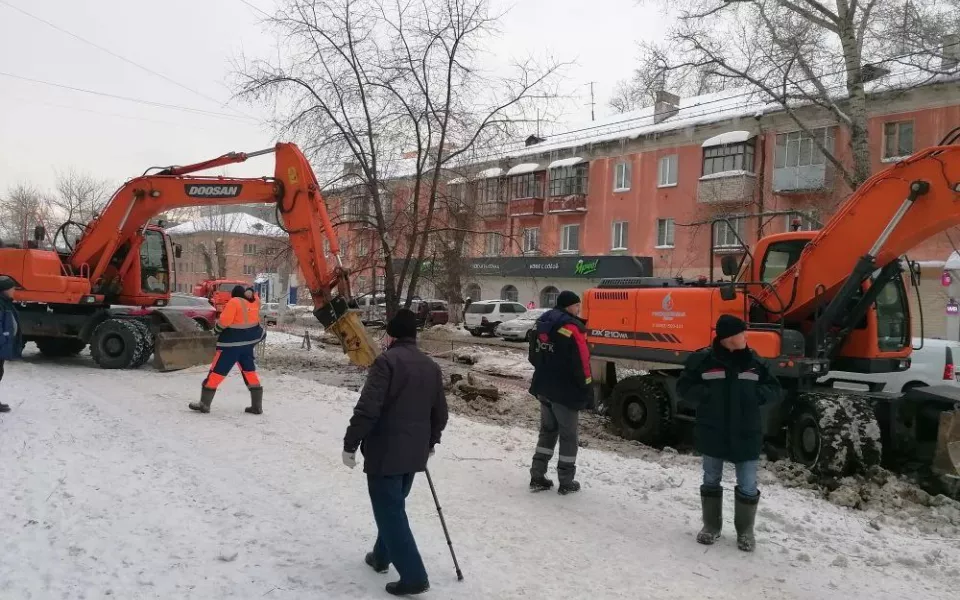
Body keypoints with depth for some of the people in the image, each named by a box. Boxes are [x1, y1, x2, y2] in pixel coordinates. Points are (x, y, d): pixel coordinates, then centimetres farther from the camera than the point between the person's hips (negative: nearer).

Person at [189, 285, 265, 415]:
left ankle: (204, 404, 4)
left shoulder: (234, 302, -12)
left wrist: (216, 329, -1)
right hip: (249, 341, 6)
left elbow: (223, 322, -17)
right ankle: (257, 405, 10)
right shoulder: (254, 301, 5)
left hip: (232, 342, -6)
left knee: (218, 370, 0)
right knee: (249, 371, 12)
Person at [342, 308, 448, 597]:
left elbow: (367, 409, -20)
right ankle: (382, 556, 38)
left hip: (385, 450, -7)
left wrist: (350, 444, -11)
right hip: (413, 452, 8)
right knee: (393, 506, 24)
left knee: (389, 512, 0)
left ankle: (413, 576, 0)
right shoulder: (431, 366, 9)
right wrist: (430, 443, 30)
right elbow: (440, 413, 16)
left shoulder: (387, 361, -14)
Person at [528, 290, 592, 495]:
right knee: (569, 436, 5)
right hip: (566, 391, -8)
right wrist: (586, 390, -10)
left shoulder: (542, 324, 9)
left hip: (544, 388, 8)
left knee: (547, 431, 18)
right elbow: (580, 363, -19)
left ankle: (537, 477, 18)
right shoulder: (570, 327, -18)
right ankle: (566, 482, 12)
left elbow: (534, 357, 17)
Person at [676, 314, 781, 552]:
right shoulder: (703, 360, -8)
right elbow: (684, 386, -2)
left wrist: (757, 395, -10)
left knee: (747, 486, 7)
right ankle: (711, 525, 31)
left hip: (746, 436, 2)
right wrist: (706, 394, -18)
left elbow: (774, 388, 10)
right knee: (711, 482, 13)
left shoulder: (755, 362, 1)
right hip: (712, 434, -1)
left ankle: (745, 531, 26)